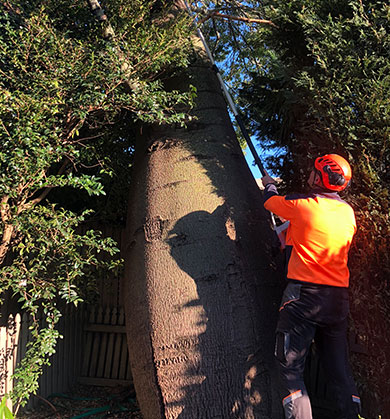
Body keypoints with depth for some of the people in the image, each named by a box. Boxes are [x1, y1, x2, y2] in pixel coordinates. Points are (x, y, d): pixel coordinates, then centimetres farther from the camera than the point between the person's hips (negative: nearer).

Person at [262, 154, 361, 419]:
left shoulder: (301, 205, -9)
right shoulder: (348, 212, 7)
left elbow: (271, 201, 10)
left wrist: (269, 184, 34)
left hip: (305, 294, -6)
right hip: (339, 298, 6)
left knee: (290, 368, -1)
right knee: (340, 369, 14)